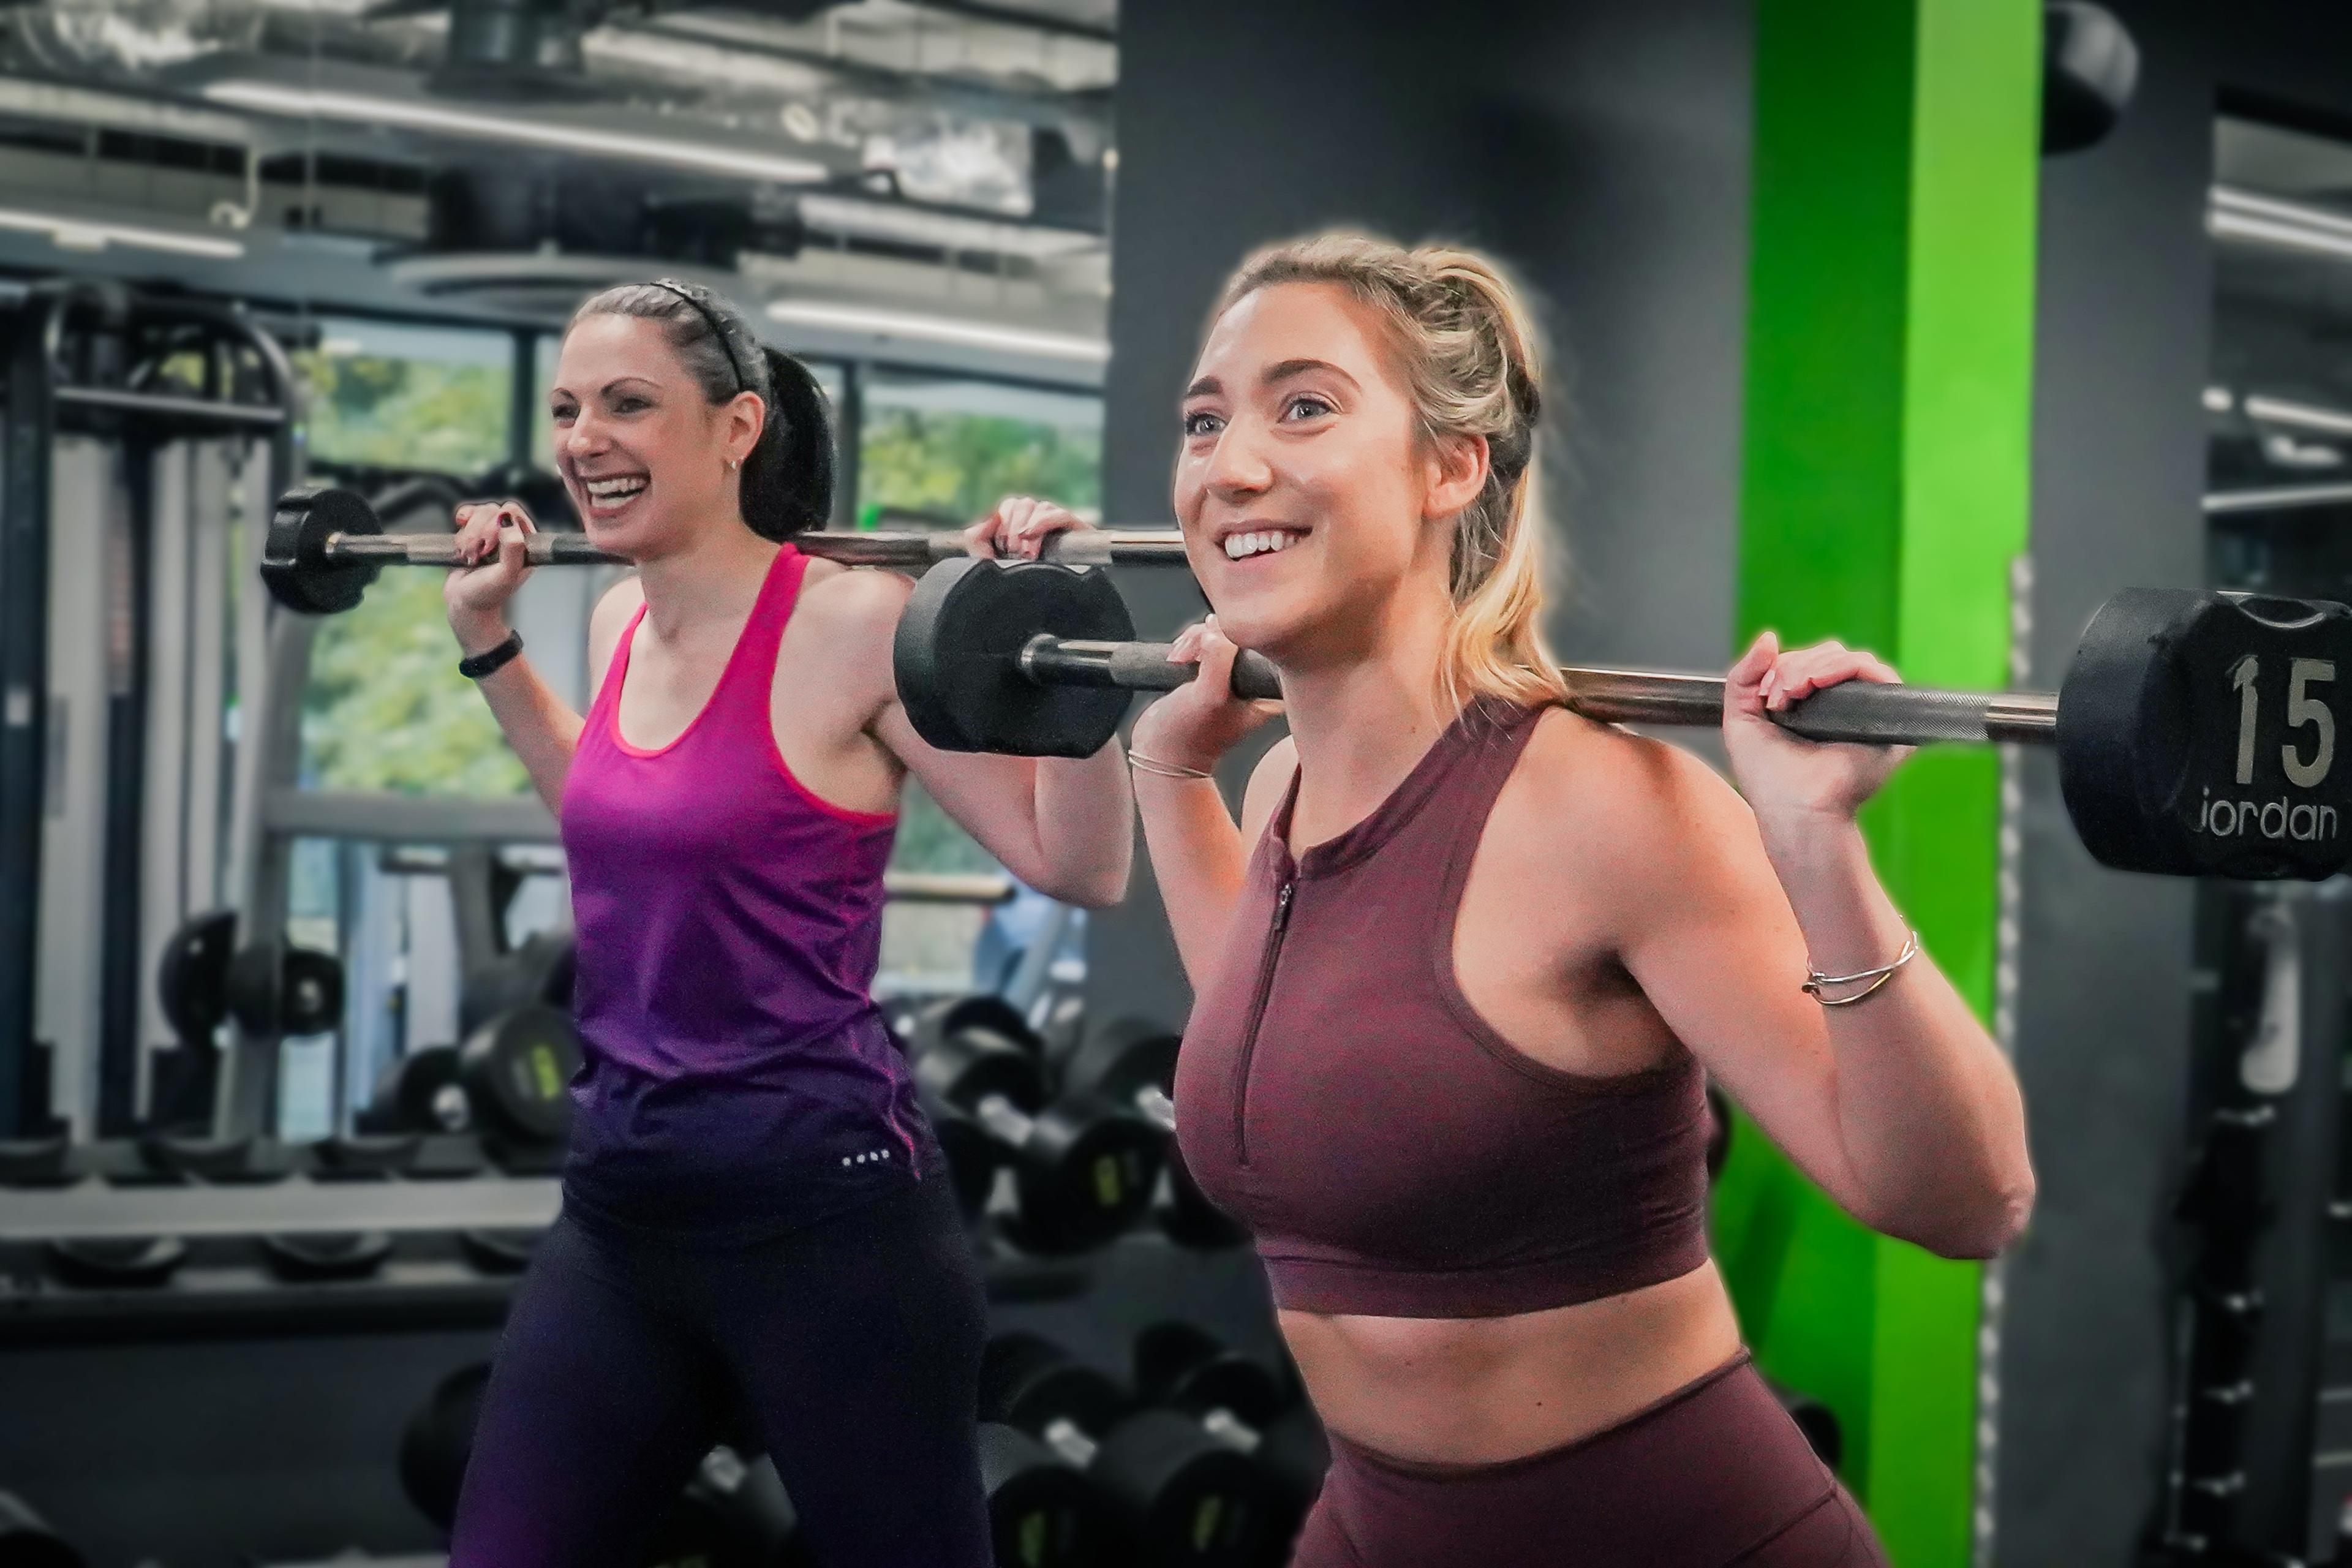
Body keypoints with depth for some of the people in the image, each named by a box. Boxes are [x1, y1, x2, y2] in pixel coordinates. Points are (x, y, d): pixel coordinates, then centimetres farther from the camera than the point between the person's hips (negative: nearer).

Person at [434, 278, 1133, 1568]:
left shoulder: (854, 625, -13)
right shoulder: (620, 627, 9)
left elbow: (1077, 868, -11)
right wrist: (488, 643, 27)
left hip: (824, 1211, -7)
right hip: (620, 1205, 7)